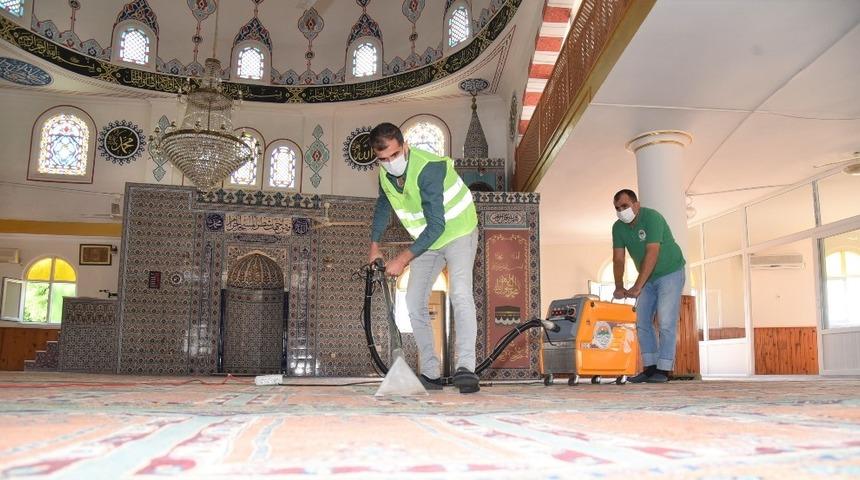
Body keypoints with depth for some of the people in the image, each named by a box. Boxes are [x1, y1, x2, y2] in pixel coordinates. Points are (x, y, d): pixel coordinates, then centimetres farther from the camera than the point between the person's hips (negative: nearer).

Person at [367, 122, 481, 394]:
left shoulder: (427, 170, -31)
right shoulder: (385, 174, -7)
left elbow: (436, 226, -33)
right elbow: (383, 207, 15)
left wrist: (402, 260, -30)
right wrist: (374, 246, 11)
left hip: (458, 232, -7)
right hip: (427, 240, 7)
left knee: (460, 293, -28)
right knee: (414, 303, 0)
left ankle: (466, 367, -32)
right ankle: (431, 374, 5)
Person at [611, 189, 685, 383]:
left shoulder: (652, 217, -25)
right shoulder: (618, 227, -5)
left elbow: (652, 254, -32)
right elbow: (618, 259, -6)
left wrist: (637, 287, -36)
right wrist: (619, 287, -20)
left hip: (670, 273, -7)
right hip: (648, 277, 7)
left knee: (666, 322, -12)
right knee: (642, 321, 3)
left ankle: (663, 370, -8)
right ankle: (650, 367, 9)